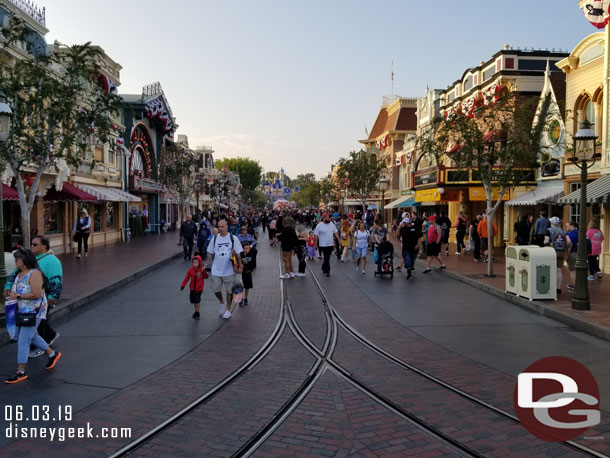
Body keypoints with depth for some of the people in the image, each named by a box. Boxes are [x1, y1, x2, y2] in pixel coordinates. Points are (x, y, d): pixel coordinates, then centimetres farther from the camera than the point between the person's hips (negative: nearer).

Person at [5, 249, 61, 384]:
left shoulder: (34, 274, -17)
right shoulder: (20, 274, 11)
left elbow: (36, 294, -24)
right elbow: (17, 290, 24)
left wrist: (18, 296, -19)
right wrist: (13, 293, 2)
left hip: (34, 312, -10)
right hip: (23, 311, 10)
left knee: (23, 341, -8)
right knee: (32, 336, 21)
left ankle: (21, 372, 0)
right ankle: (52, 354, 38)